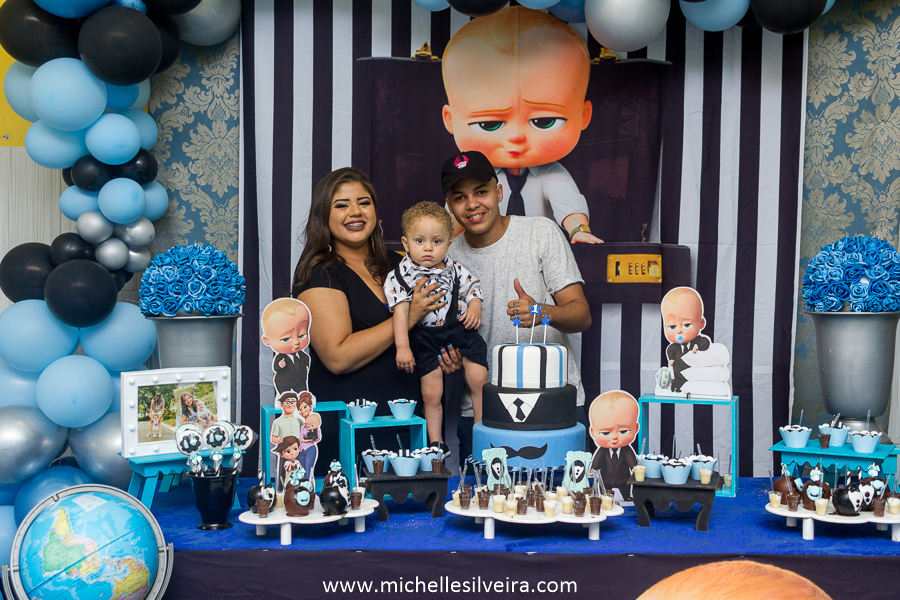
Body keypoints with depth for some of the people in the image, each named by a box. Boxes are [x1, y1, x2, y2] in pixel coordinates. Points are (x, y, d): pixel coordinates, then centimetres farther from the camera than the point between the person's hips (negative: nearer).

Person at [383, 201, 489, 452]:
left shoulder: (454, 269, 0)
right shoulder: (401, 275, -9)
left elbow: (472, 288, 12)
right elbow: (400, 311, -14)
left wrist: (475, 307, -10)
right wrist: (402, 347, -20)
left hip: (461, 330, 2)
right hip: (427, 340, -1)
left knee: (479, 381, -5)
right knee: (431, 394, 2)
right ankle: (436, 443, 18)